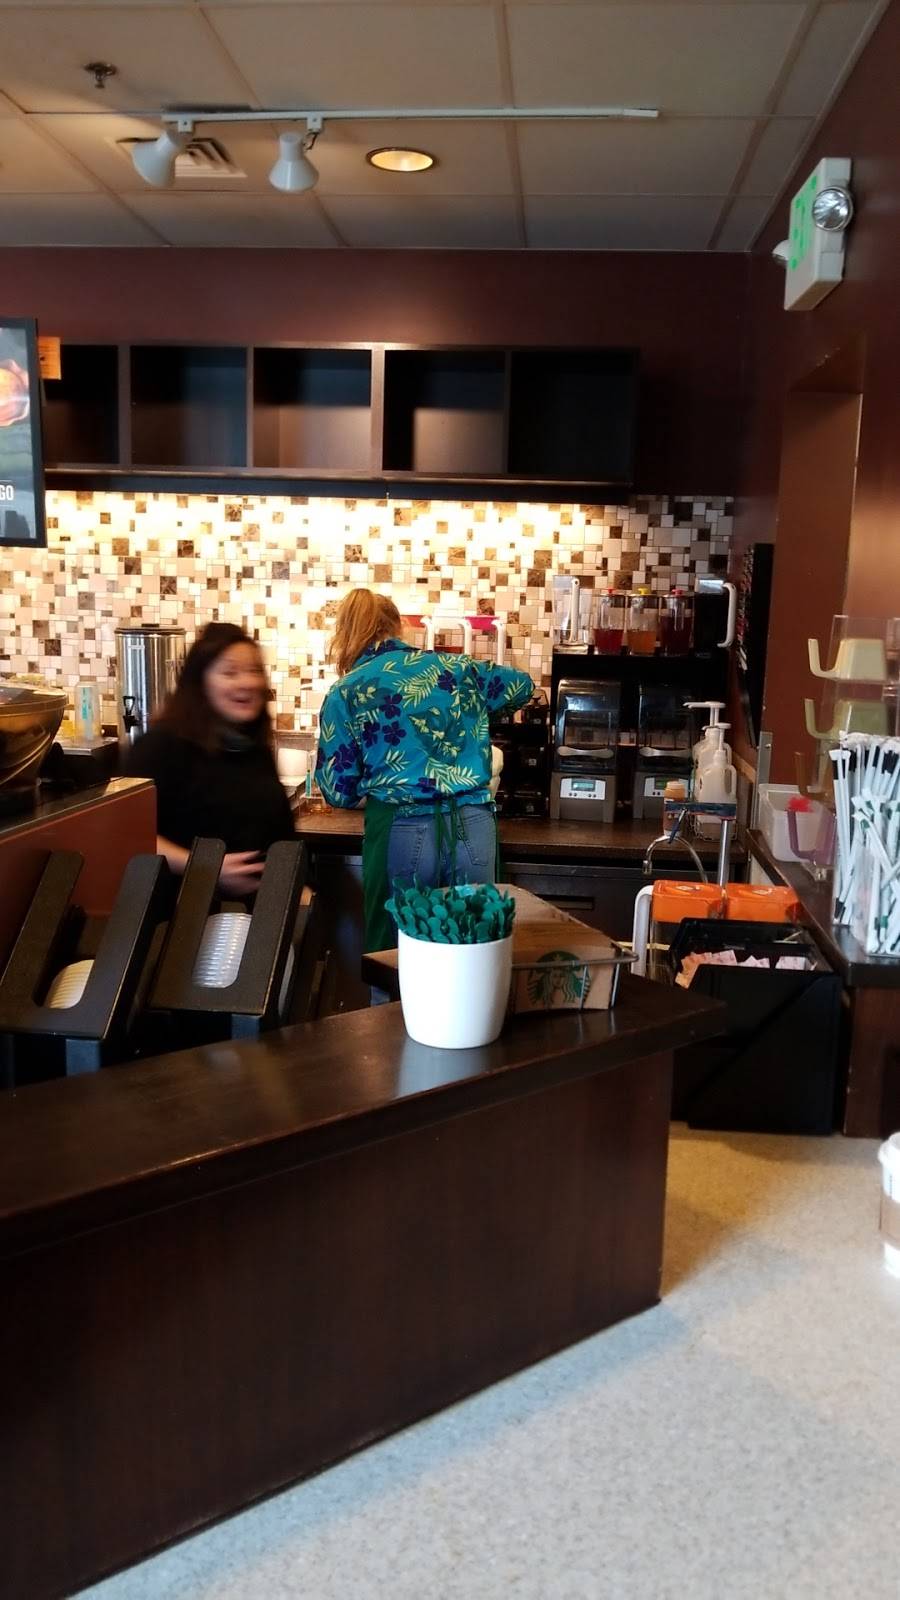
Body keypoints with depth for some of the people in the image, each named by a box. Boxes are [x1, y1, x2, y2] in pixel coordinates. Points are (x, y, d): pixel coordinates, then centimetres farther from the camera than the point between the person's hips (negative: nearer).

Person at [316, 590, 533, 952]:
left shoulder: (345, 694, 3)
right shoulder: (455, 667, 10)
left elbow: (338, 791, 5)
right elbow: (522, 684, 29)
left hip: (403, 835, -2)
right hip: (474, 829, 3)